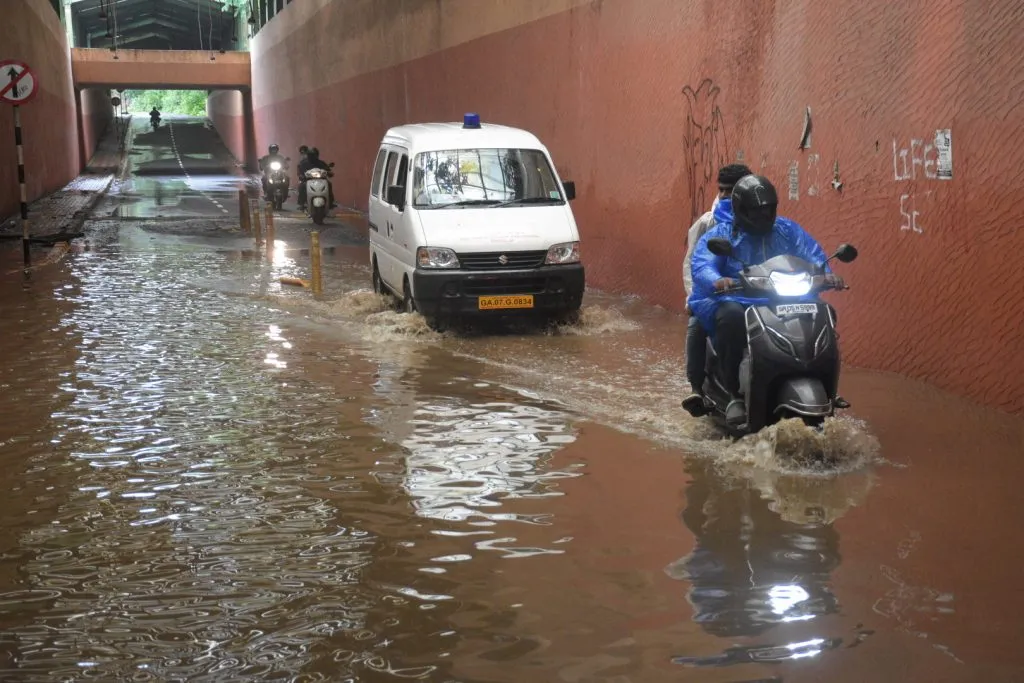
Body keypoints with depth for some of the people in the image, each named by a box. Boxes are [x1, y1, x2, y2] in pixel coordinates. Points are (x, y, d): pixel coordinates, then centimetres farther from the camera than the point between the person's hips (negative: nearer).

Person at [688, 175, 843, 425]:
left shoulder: (788, 230, 17)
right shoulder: (719, 235, 4)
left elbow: (812, 254, 6)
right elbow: (701, 266, -13)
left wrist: (825, 273, -18)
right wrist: (718, 280, -36)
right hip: (735, 300, -4)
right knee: (732, 317, -38)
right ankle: (735, 394, -28)